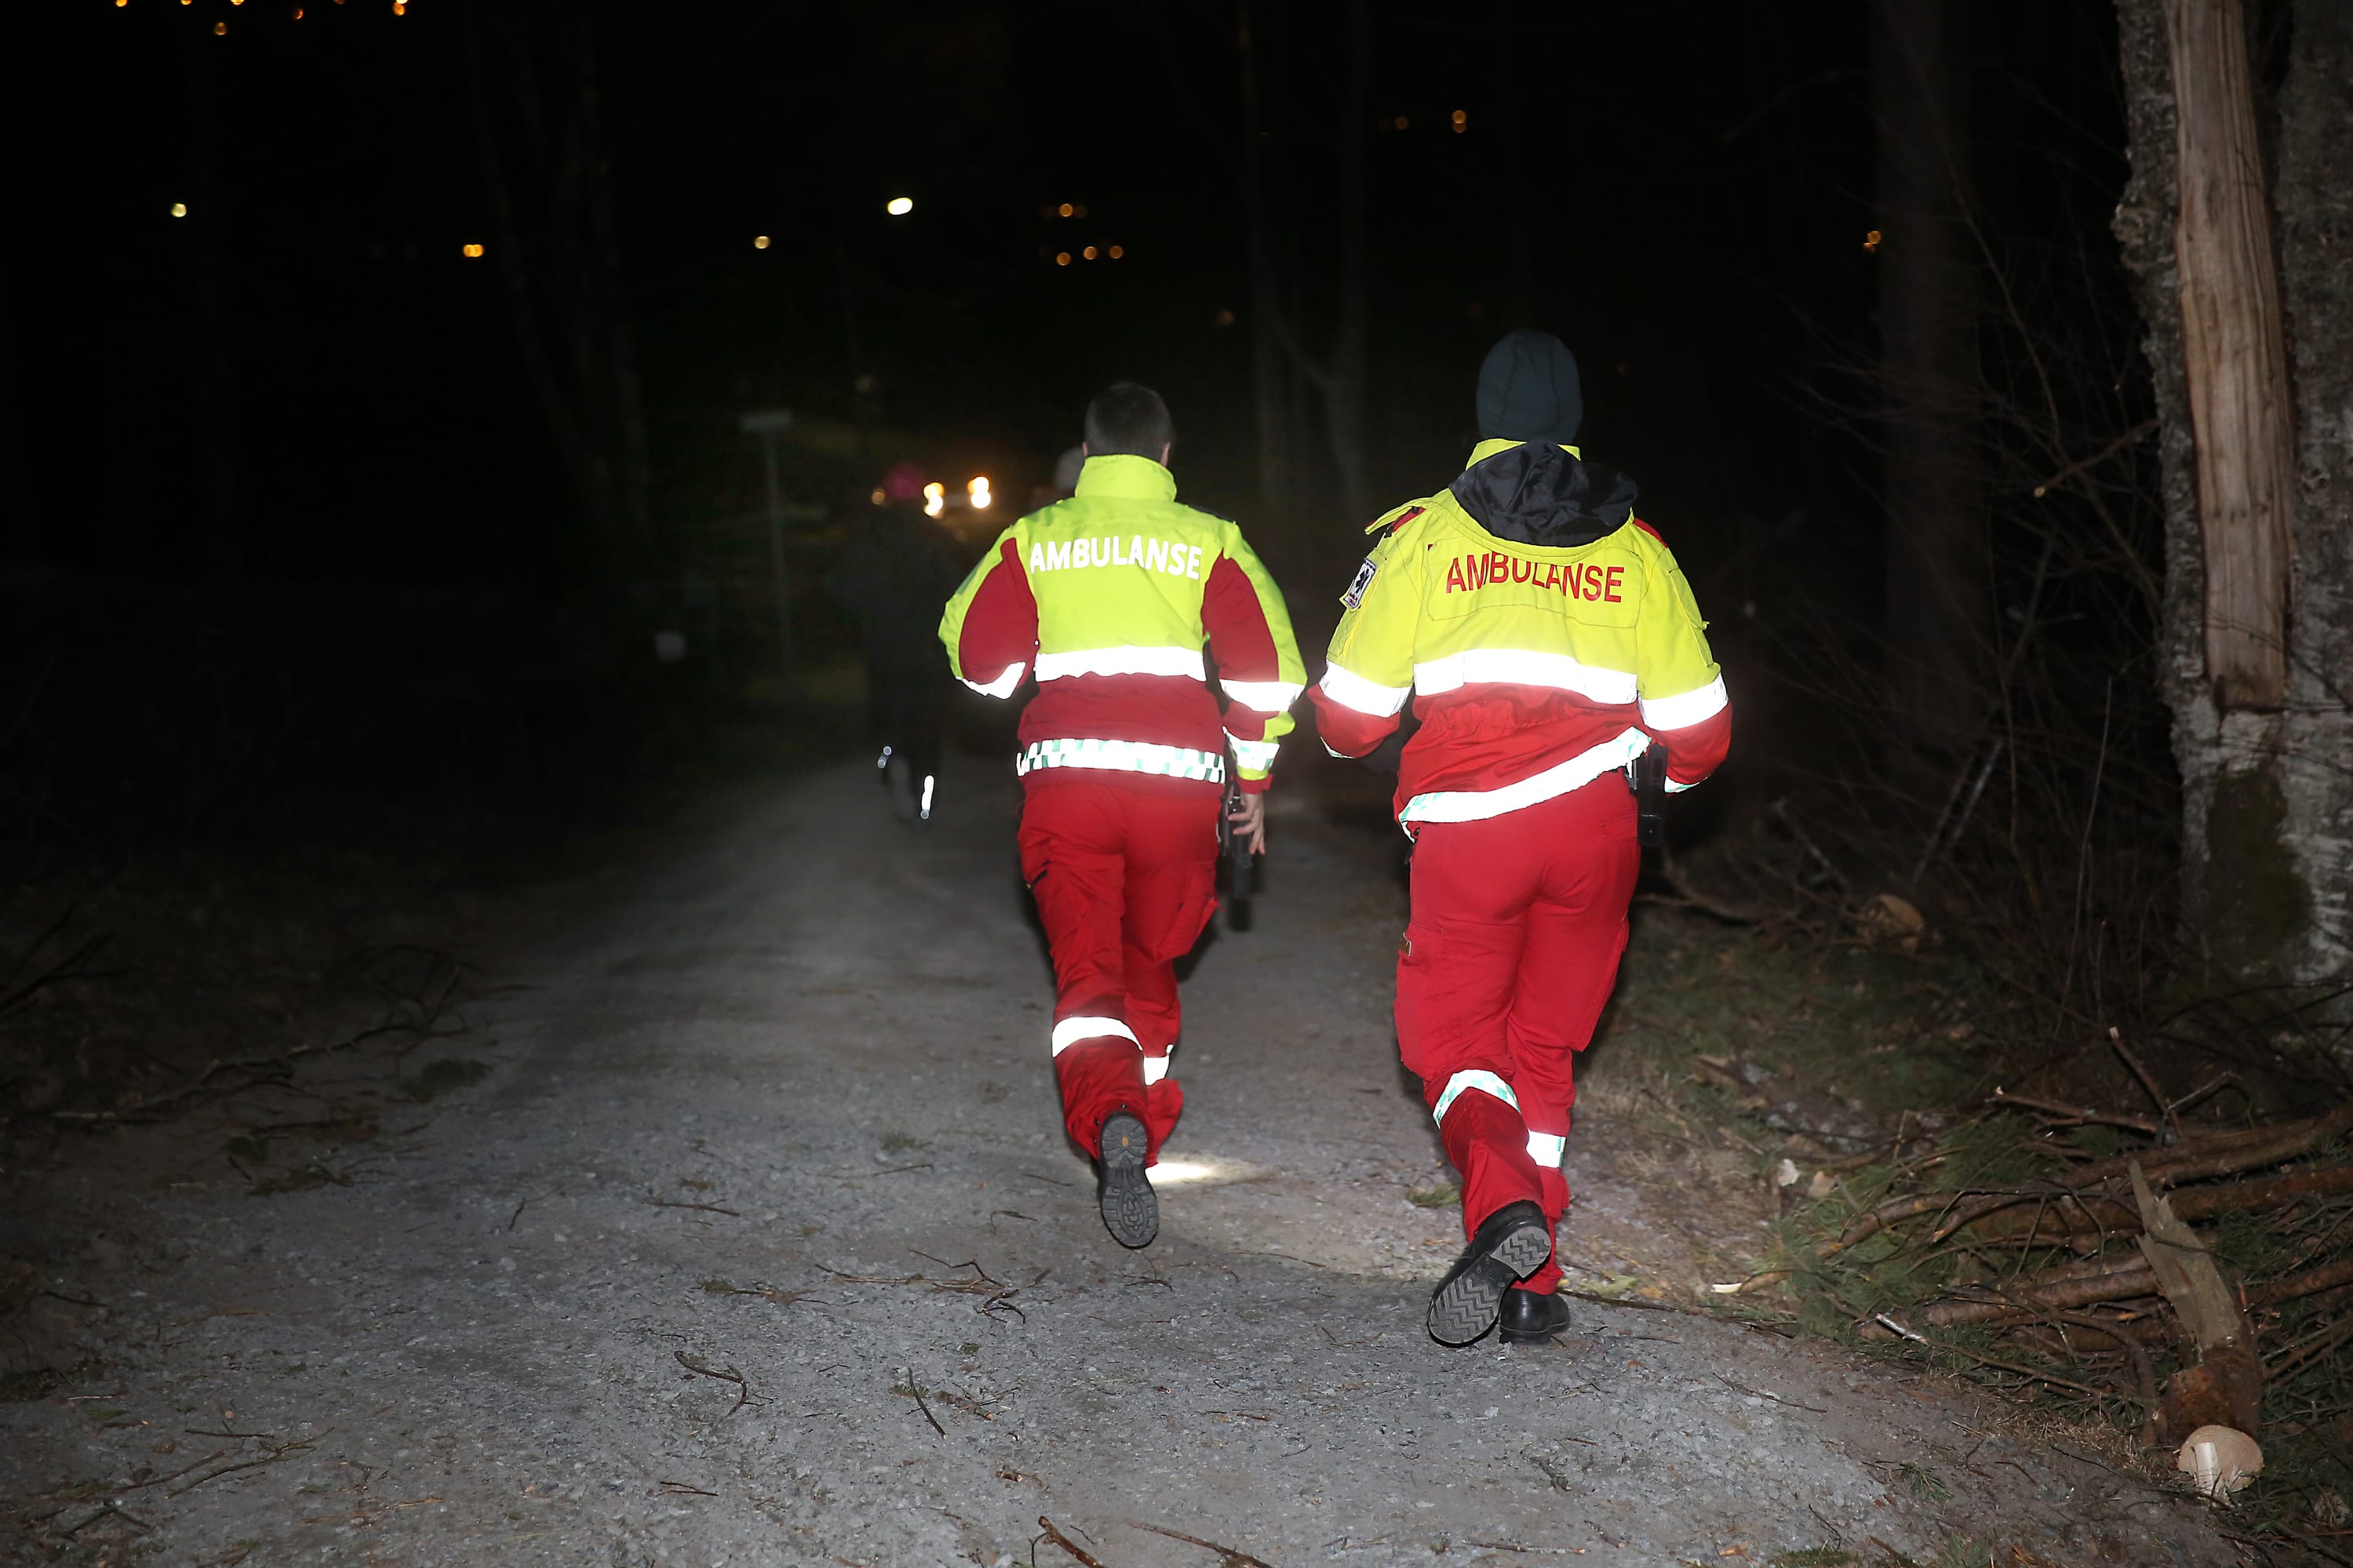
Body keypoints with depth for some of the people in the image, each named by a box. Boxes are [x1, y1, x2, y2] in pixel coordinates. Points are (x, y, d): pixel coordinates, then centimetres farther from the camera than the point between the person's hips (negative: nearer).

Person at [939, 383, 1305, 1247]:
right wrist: (1254, 776, 14)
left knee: (1086, 965, -4)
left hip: (1065, 775, 0)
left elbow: (977, 656, 8)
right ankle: (1142, 1140, 27)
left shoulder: (1034, 538, 10)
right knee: (1151, 965, 18)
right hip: (1179, 778, 1)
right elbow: (1267, 665, 3)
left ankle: (1112, 1120, -31)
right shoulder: (1209, 541, 8)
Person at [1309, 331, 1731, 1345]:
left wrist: (1368, 745, 25)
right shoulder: (1637, 549, 9)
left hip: (1465, 832, -2)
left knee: (1450, 1033, 9)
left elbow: (1346, 715, 1)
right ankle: (1532, 1284, 15)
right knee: (1544, 1047, 16)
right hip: (1594, 831, 3)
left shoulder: (1422, 536, 2)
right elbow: (1696, 730, 9)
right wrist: (1660, 777, 31)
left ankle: (1504, 1205, -20)